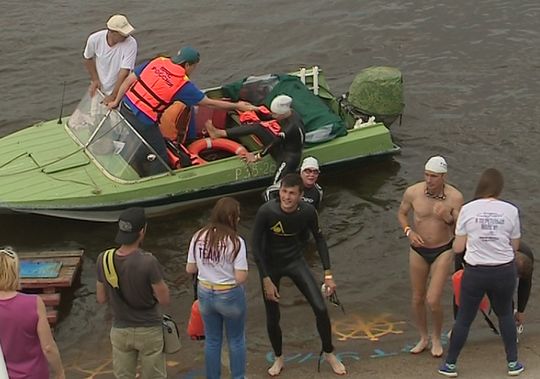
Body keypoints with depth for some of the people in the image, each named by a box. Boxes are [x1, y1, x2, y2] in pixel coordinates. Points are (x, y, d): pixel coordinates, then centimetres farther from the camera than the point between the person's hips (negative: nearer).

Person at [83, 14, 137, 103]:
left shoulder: (131, 43, -27)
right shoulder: (95, 39, -18)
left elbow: (124, 72, -26)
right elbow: (88, 58, 4)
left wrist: (113, 96, -24)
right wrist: (95, 79, 0)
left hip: (120, 92, -3)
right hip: (99, 89, 3)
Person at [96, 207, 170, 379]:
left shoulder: (103, 260, -12)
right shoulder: (148, 262, -26)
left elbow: (101, 298, 0)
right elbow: (164, 299, -16)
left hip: (120, 331, 3)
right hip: (149, 331, -3)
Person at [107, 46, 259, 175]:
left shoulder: (157, 61, 2)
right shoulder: (183, 84, -12)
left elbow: (129, 80, 3)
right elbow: (209, 103, -4)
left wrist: (116, 101, 14)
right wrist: (236, 106, 6)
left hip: (125, 108, 7)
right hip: (144, 122, -7)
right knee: (159, 160, 8)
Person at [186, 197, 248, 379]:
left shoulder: (198, 238, -7)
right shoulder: (236, 242, -21)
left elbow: (190, 269, 0)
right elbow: (241, 278, -21)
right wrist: (244, 267, 0)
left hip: (205, 294, 4)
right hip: (230, 296, -4)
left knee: (212, 340, 19)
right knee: (236, 339, 17)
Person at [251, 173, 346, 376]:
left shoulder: (308, 211, -20)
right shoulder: (266, 211, -28)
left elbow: (319, 239, -3)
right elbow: (256, 246, -17)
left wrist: (328, 274, -4)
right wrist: (266, 280, -17)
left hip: (295, 260, 2)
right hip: (270, 264, -1)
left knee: (321, 308, -5)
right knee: (272, 318, 8)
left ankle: (329, 354, 20)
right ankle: (279, 358, 35)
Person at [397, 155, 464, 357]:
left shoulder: (455, 197, -16)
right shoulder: (413, 192, -13)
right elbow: (401, 213, 5)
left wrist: (447, 217, -30)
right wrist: (409, 231, -13)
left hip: (443, 251, -2)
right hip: (418, 250, 2)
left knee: (432, 301, -8)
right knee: (417, 299, 11)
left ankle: (436, 338, 20)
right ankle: (423, 338, 35)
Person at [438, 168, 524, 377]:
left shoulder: (468, 209, -9)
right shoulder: (510, 210, -6)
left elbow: (458, 247, -5)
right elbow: (515, 245, 3)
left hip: (475, 272, -1)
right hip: (505, 271, 1)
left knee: (464, 319, 13)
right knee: (505, 315, 24)